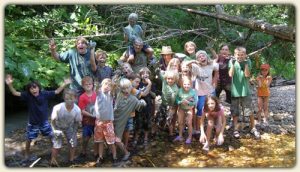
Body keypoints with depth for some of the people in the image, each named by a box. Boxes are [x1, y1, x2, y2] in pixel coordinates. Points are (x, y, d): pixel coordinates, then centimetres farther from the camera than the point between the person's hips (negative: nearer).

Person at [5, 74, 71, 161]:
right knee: (28, 139, 13)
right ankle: (27, 154, 38)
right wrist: (10, 84, -45)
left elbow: (57, 91, -7)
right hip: (32, 123, -1)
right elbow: (15, 93, -27)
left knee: (52, 136, 12)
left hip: (44, 122, 1)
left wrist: (64, 84, -16)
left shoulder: (44, 94, -16)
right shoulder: (27, 95, -19)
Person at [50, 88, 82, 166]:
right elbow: (53, 120, -20)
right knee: (57, 144, -3)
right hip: (58, 127, -2)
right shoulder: (58, 108, -37)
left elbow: (77, 122, -13)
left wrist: (74, 132, -16)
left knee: (73, 142, 3)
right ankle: (53, 161, 20)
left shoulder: (77, 110, -31)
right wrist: (56, 130, -26)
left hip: (69, 127, 2)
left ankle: (71, 159, 25)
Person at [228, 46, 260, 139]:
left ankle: (253, 128, 22)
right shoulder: (232, 61, -3)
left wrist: (246, 64, -17)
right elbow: (231, 75, -15)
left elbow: (247, 75, -12)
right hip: (235, 90, 0)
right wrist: (233, 64, -21)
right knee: (235, 112, 7)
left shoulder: (248, 61, -2)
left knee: (250, 110, 5)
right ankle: (235, 129, 20)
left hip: (245, 90, 0)